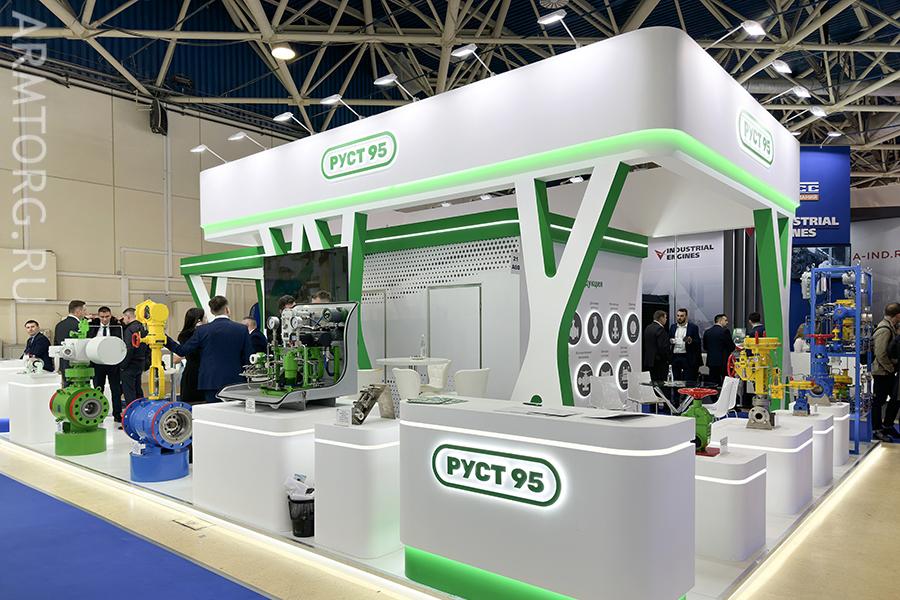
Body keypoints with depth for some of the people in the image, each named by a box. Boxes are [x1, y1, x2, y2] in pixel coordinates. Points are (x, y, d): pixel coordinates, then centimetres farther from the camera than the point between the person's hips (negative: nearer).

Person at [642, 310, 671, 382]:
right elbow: (663, 347, -20)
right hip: (660, 361, -9)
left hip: (649, 360, 9)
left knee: (654, 381, 13)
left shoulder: (648, 328, 11)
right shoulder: (660, 329, -16)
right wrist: (668, 358, -7)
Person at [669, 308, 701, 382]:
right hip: (675, 357, 4)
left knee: (688, 381, -3)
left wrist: (691, 341, -22)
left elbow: (698, 343, -3)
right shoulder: (673, 327, 13)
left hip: (688, 358, -4)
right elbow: (668, 339, 15)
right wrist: (670, 341, -7)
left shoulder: (693, 327, 0)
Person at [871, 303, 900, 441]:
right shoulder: (884, 330, -20)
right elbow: (881, 354, -24)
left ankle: (887, 426, 28)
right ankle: (876, 430, 11)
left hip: (888, 372, 10)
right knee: (878, 400, 1)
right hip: (881, 372, -10)